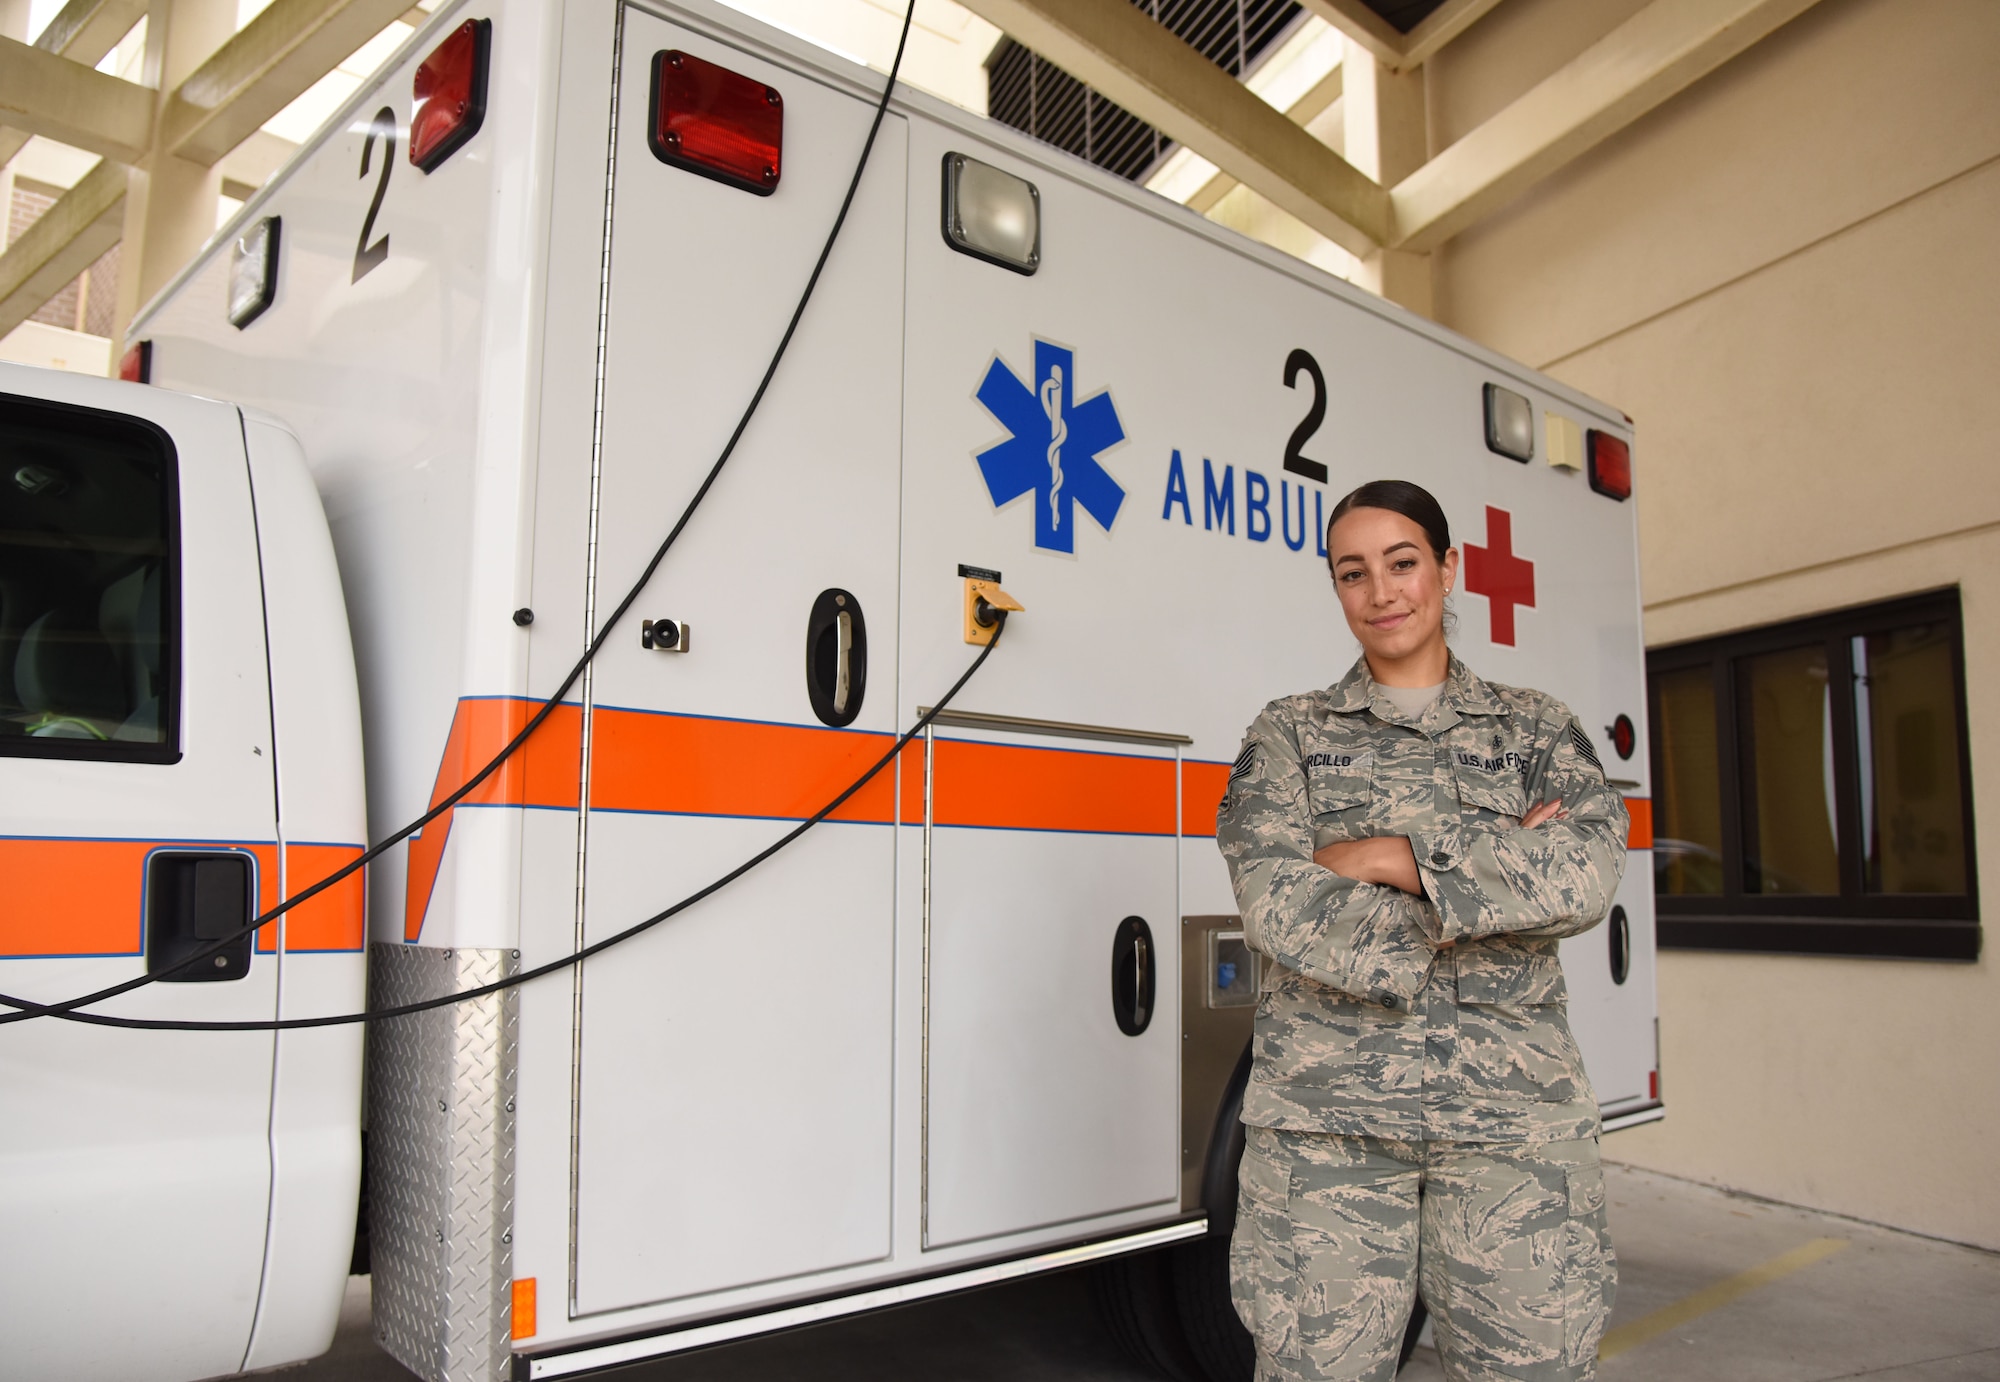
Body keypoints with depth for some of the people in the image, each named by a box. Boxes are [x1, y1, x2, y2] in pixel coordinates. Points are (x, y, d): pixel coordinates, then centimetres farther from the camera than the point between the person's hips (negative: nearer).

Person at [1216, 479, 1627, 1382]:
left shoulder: (1537, 728, 13)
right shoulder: (1288, 735, 9)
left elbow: (1589, 875, -6)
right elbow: (1280, 908, -8)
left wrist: (1390, 858, -10)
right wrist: (1502, 870, -7)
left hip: (1517, 1115, 1)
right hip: (1327, 1115, -1)